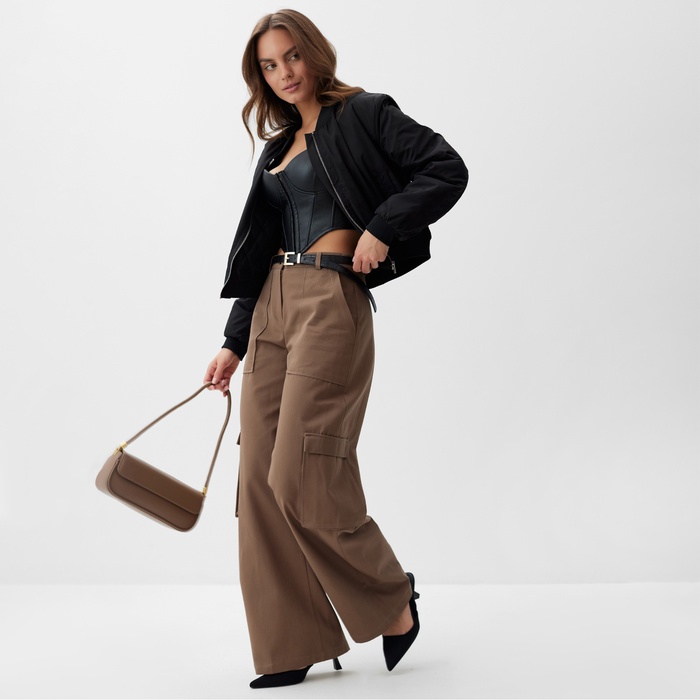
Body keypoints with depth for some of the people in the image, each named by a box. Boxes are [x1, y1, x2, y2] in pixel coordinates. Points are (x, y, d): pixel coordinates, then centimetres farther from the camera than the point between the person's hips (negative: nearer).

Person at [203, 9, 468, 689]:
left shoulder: (363, 113, 4)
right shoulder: (278, 148, 23)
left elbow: (447, 170, -5)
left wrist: (384, 228, -14)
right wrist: (235, 343, 18)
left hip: (332, 300, -7)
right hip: (271, 308, 7)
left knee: (303, 475, -12)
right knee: (260, 477, 1)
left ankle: (391, 601, 11)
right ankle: (289, 650, 10)